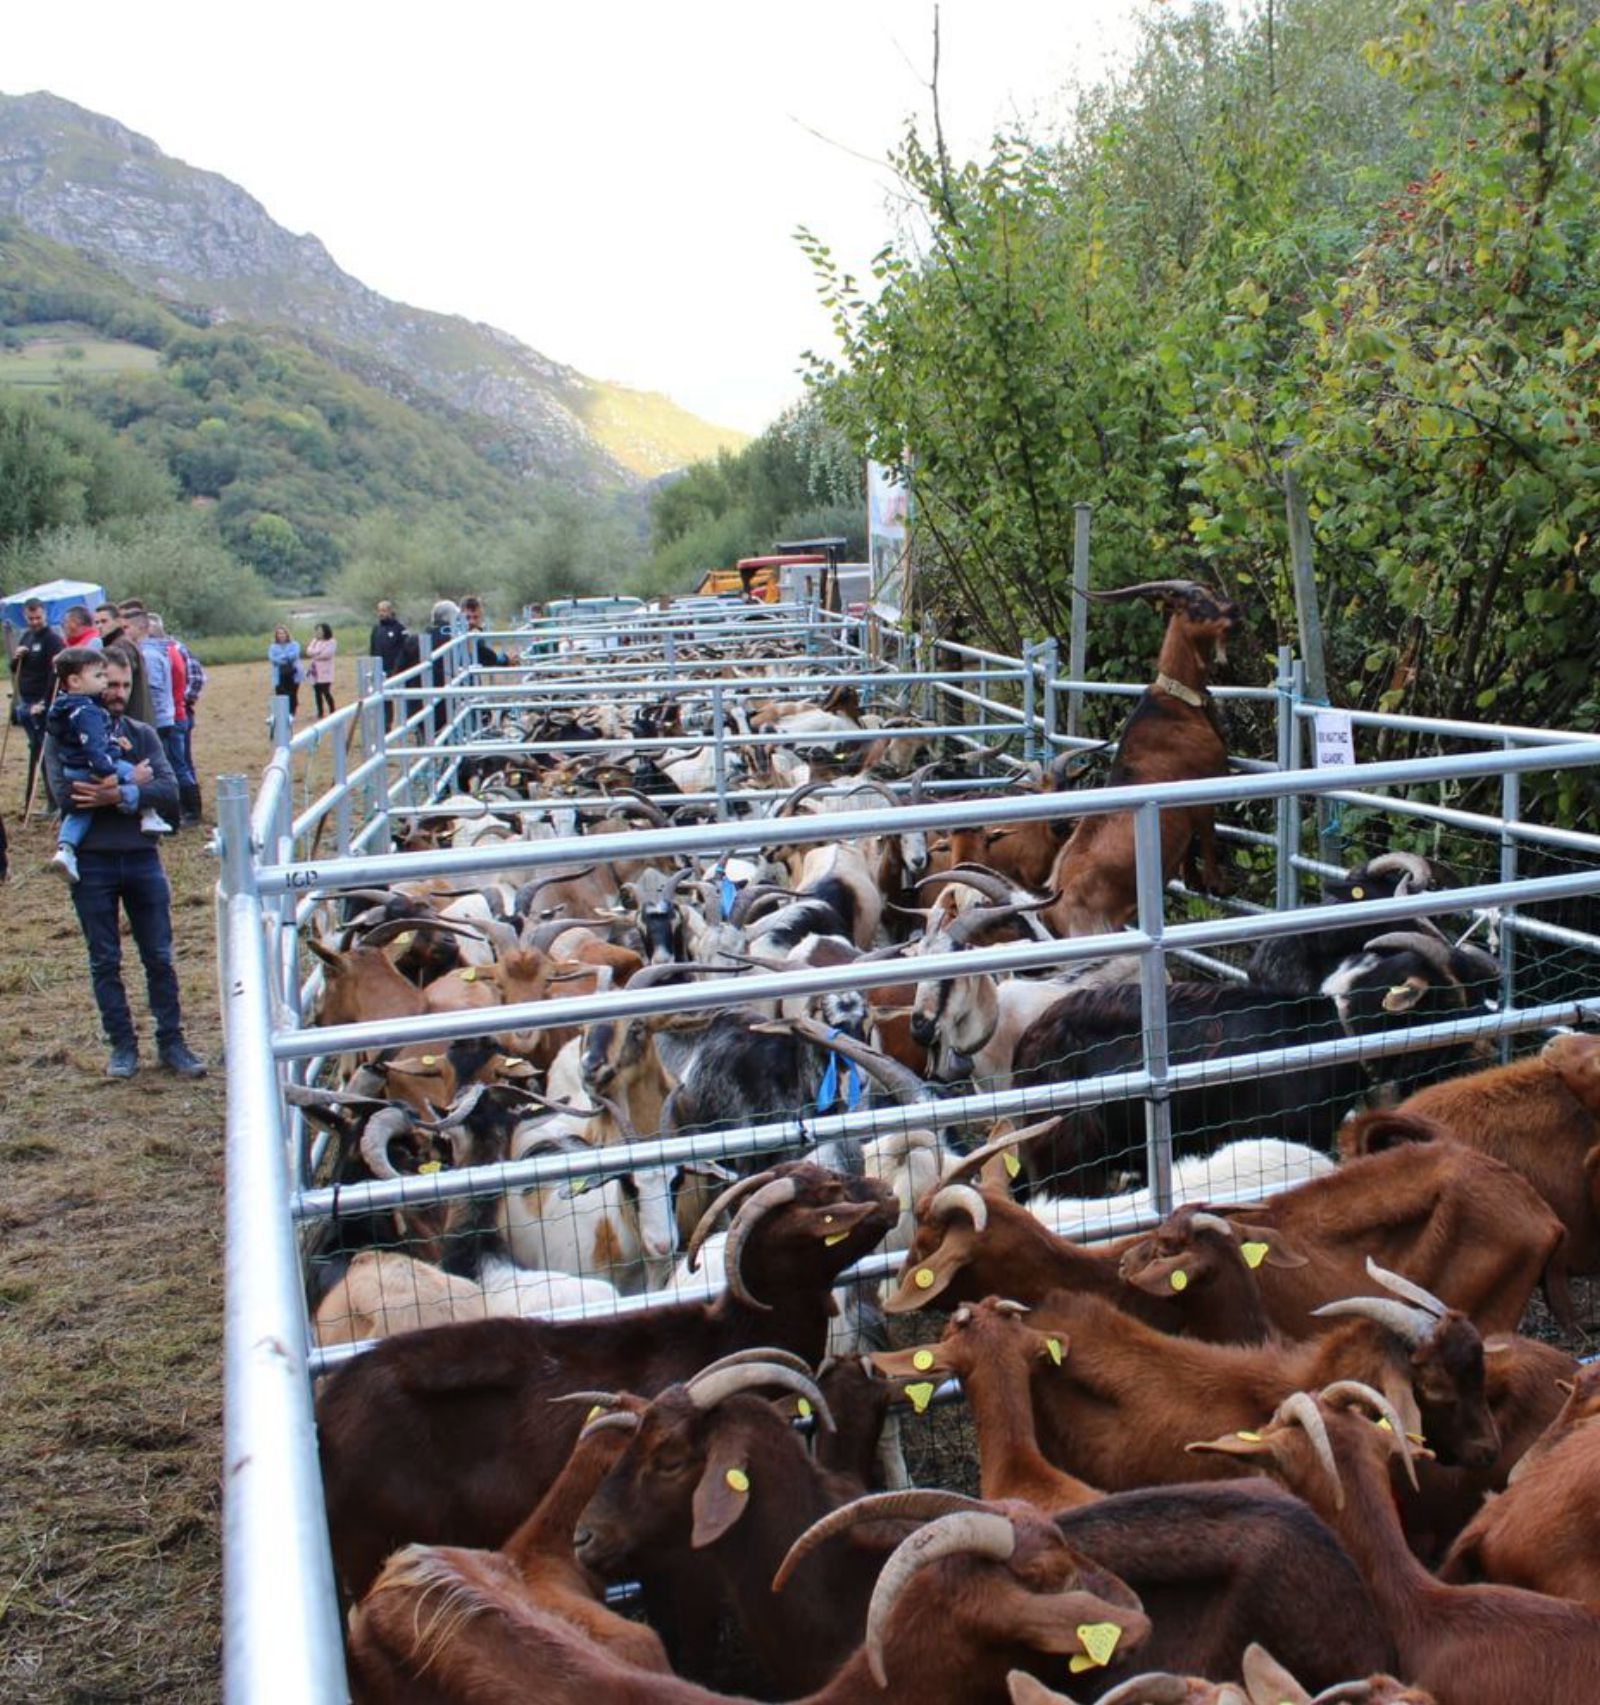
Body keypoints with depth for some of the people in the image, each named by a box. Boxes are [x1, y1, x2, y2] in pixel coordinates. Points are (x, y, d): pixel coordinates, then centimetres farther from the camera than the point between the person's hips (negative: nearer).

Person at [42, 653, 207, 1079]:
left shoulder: (142, 734, 7)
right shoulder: (63, 735, 0)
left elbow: (170, 792, -6)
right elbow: (66, 793, -15)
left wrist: (118, 795, -21)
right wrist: (130, 782, -12)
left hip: (142, 857, 2)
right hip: (91, 863, -2)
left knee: (159, 957, 6)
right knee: (105, 961, 7)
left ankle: (171, 1042, 15)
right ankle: (122, 1045, 19)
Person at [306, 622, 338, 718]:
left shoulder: (331, 642, -1)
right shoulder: (315, 641, 20)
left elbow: (327, 654, -14)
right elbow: (309, 651, 7)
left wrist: (315, 656, -4)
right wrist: (319, 652, -8)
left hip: (325, 673, -6)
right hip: (315, 672, 6)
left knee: (326, 692, -11)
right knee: (317, 693, 3)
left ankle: (332, 713, -6)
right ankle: (320, 713, 8)